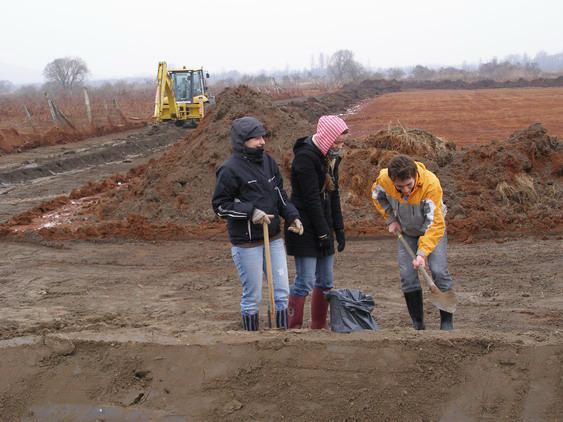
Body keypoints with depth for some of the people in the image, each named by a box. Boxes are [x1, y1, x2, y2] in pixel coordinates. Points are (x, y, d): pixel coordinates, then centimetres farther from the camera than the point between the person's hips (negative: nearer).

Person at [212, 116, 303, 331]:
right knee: (252, 297, 5)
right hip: (247, 243, -6)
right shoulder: (230, 169, -13)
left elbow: (280, 195, 17)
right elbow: (219, 205, -9)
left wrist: (292, 216, 2)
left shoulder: (268, 162, 7)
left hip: (274, 238, 6)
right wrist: (250, 211, -20)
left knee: (282, 291, 8)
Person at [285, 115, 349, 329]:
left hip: (322, 226, 8)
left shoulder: (331, 157, 10)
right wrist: (324, 233, -17)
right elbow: (311, 199, -19)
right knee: (305, 281, -8)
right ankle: (293, 328, 0)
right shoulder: (305, 157, -17)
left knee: (325, 282, 10)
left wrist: (339, 229, 11)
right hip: (305, 228, -8)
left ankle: (319, 327, 20)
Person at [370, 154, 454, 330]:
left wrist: (423, 253, -43)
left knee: (439, 272, -15)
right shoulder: (384, 179, -28)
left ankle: (447, 324, -2)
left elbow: (435, 224, -36)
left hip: (431, 229, -3)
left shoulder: (431, 184, -38)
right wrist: (391, 220, -6)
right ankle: (418, 325, 8)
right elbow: (377, 195, 0)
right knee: (408, 276, -3)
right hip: (406, 231, 3)